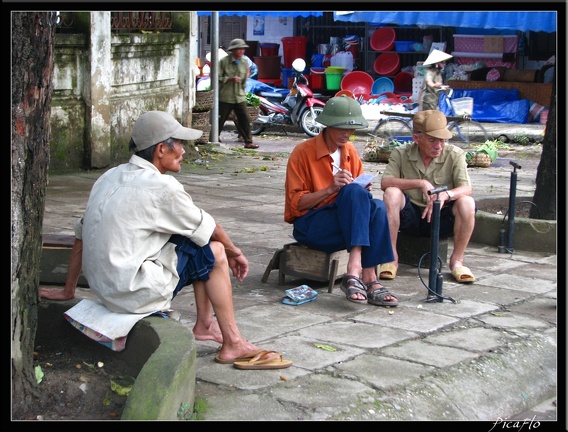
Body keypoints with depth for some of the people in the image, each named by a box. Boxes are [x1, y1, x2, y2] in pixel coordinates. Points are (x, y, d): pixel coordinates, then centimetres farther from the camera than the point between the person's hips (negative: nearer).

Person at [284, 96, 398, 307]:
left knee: (377, 207, -28)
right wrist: (331, 189, -22)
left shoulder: (350, 152, 11)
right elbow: (296, 203, -10)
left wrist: (363, 191, -8)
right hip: (309, 225, -5)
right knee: (353, 191, -32)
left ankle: (370, 279, -37)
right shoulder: (302, 153, -7)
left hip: (345, 222, 5)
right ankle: (355, 270, -45)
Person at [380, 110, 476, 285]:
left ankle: (456, 260, -10)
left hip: (442, 218, 0)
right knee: (391, 193, -29)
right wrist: (420, 183, -30)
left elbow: (466, 188, -18)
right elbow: (385, 182, -18)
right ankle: (391, 257, -18)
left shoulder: (455, 155, -5)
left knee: (467, 203, -29)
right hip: (410, 217, 0)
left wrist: (445, 195, -40)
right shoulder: (401, 154, -4)